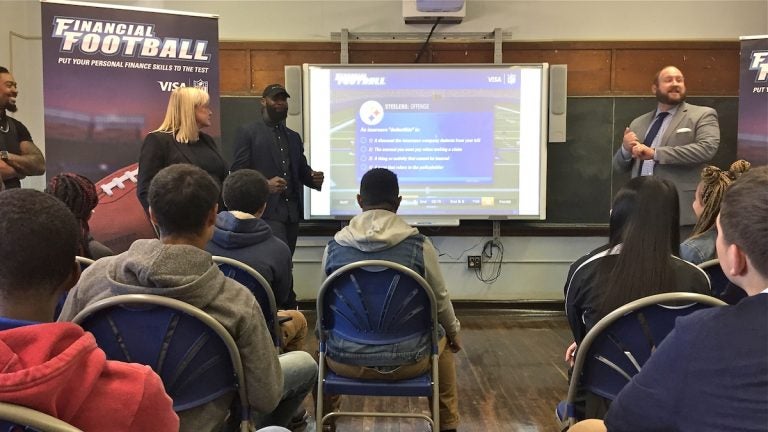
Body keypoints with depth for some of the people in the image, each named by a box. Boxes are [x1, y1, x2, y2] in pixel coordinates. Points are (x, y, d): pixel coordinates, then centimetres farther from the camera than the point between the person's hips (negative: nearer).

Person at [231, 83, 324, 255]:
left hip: (292, 213, 6)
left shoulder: (293, 136, 20)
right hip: (266, 211, -6)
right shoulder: (247, 132, 1)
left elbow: (302, 170, 20)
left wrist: (314, 178, -3)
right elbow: (238, 171, -5)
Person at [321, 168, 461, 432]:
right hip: (406, 360, -1)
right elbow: (440, 301, 3)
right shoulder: (419, 246, -11)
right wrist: (454, 332, 24)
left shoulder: (333, 247, -5)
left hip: (345, 360, 1)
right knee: (441, 338, 31)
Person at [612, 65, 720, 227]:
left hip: (681, 209, -4)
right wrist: (626, 148, -5)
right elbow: (619, 166, 18)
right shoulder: (638, 123, 17)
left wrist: (655, 153, -18)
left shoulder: (702, 115, 4)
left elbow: (707, 148, -15)